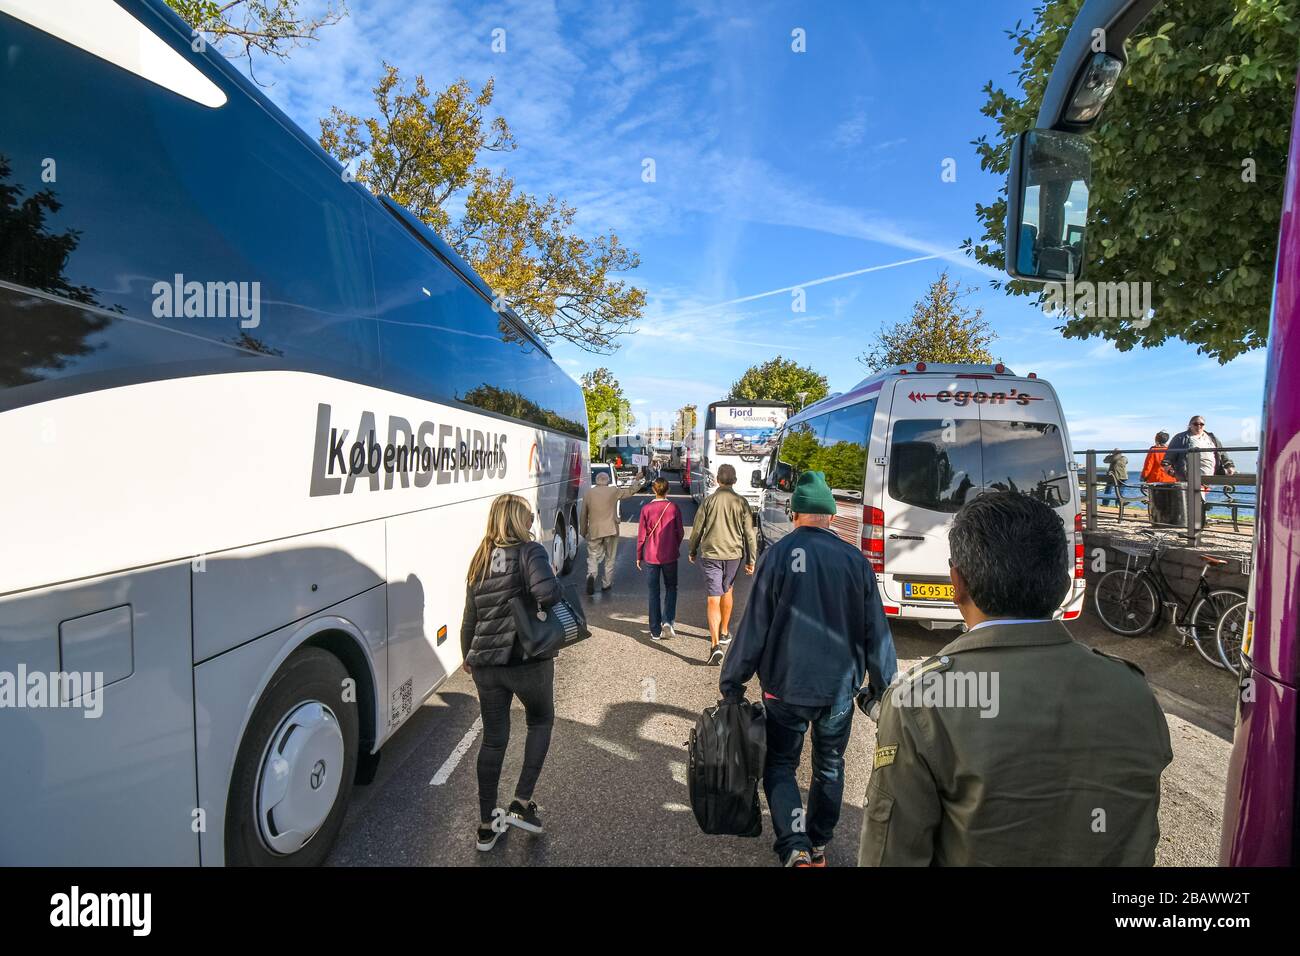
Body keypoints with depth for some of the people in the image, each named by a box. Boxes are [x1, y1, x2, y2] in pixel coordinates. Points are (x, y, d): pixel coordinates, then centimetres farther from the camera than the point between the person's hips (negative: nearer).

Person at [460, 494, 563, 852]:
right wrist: (552, 598, -9)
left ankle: (486, 825, 27)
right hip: (529, 662, -5)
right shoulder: (529, 551, -11)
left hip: (485, 665, 5)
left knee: (493, 739, 17)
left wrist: (468, 657, 28)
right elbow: (547, 591, -31)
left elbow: (469, 619, 15)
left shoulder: (480, 560, 8)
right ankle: (522, 803, 17)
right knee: (541, 722, 22)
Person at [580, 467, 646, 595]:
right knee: (609, 558, 13)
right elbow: (630, 491, 8)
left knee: (593, 556, 9)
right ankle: (606, 583, 18)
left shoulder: (589, 494, 2)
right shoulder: (614, 491, -4)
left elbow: (583, 516, 7)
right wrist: (637, 479, 21)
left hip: (594, 531, 1)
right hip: (610, 530, -1)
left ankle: (591, 575, -17)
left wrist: (583, 532, 17)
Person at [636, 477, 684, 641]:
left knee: (653, 592, 7)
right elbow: (680, 532, 2)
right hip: (670, 555, 1)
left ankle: (656, 631, 10)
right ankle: (667, 620, -1)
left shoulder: (646, 509, -7)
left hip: (651, 556, 0)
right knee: (671, 588, 18)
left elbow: (641, 535, -5)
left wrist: (638, 556, 7)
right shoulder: (673, 508, -5)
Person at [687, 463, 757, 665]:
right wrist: (752, 560, 5)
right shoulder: (741, 502, -2)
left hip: (710, 553, -2)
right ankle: (724, 633, 37)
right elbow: (749, 533, -2)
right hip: (733, 554, 2)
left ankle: (715, 645, -14)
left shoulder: (709, 500, -6)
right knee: (727, 591, 23)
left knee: (714, 598, -3)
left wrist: (692, 551, 13)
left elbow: (697, 529, -2)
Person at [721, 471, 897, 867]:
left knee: (780, 765, 15)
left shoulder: (778, 554, -13)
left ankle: (796, 849, 0)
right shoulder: (855, 559, -4)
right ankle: (819, 847, 34)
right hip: (841, 687, 3)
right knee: (829, 767, 22)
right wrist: (883, 686, 13)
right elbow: (877, 631, 0)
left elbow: (754, 626, -13)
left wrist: (732, 682, -4)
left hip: (786, 686, -3)